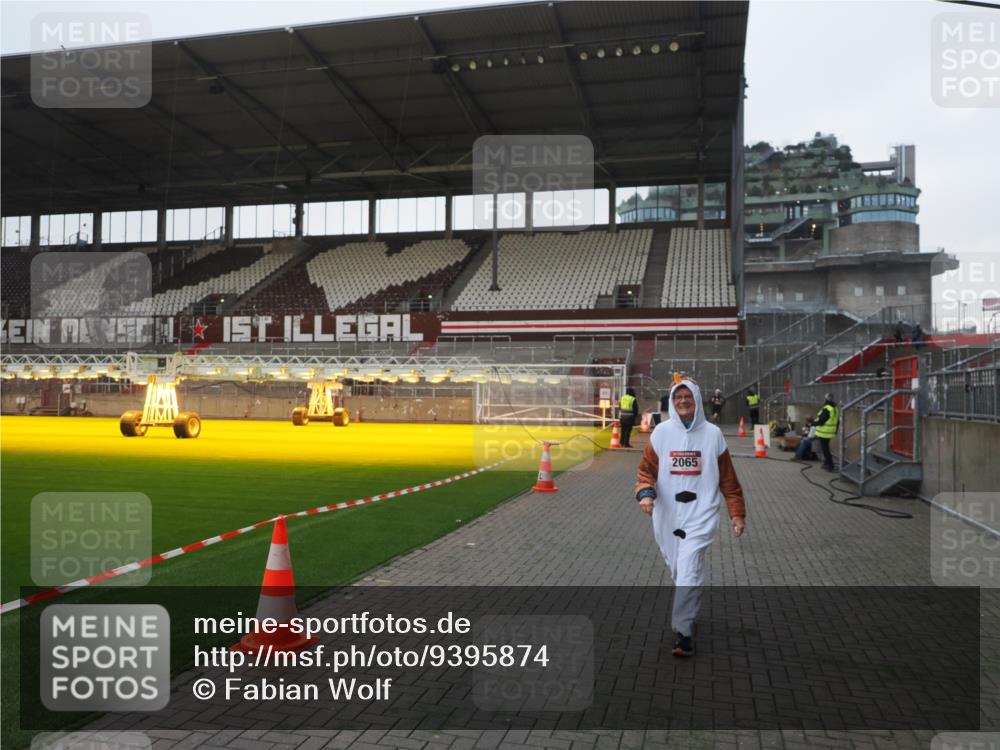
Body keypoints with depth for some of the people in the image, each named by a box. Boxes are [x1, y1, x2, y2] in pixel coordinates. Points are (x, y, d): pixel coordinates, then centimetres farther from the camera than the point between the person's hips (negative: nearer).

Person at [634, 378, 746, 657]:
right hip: (667, 515, 3)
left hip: (700, 514, -2)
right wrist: (645, 492, -16)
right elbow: (646, 469, 4)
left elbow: (728, 478, 5)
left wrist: (737, 514, 4)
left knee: (688, 569, -15)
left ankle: (683, 632, -6)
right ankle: (689, 612, 42)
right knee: (678, 569, 15)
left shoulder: (712, 434, -1)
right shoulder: (661, 432, 1)